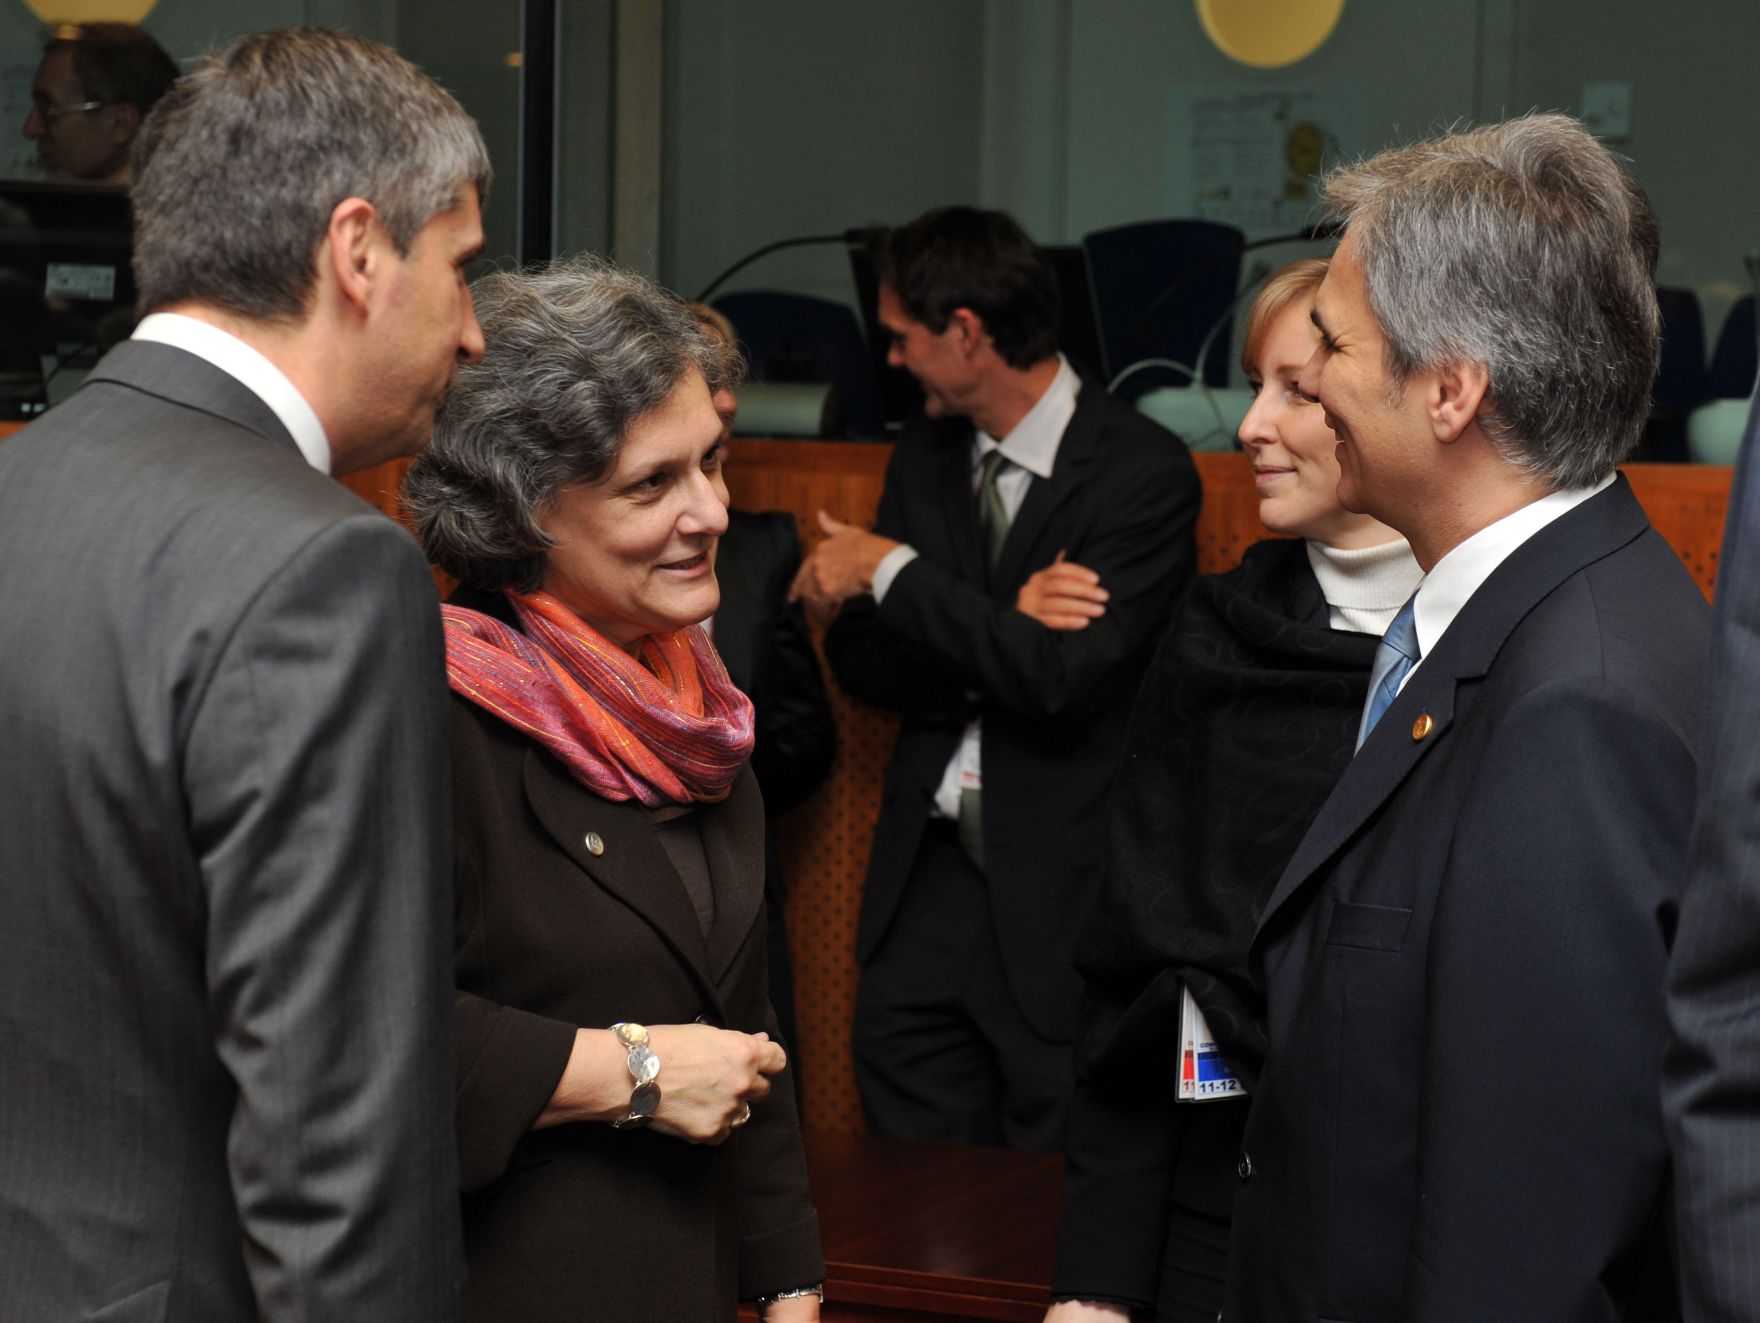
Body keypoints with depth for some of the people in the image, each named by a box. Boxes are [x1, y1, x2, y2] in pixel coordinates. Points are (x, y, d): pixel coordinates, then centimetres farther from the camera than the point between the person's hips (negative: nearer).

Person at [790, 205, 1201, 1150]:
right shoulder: (924, 459, 11)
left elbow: (1064, 674, -21)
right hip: (932, 866, 6)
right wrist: (999, 629, -12)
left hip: (1063, 887, -6)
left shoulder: (1143, 472, -10)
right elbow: (863, 664, 7)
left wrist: (894, 572, -14)